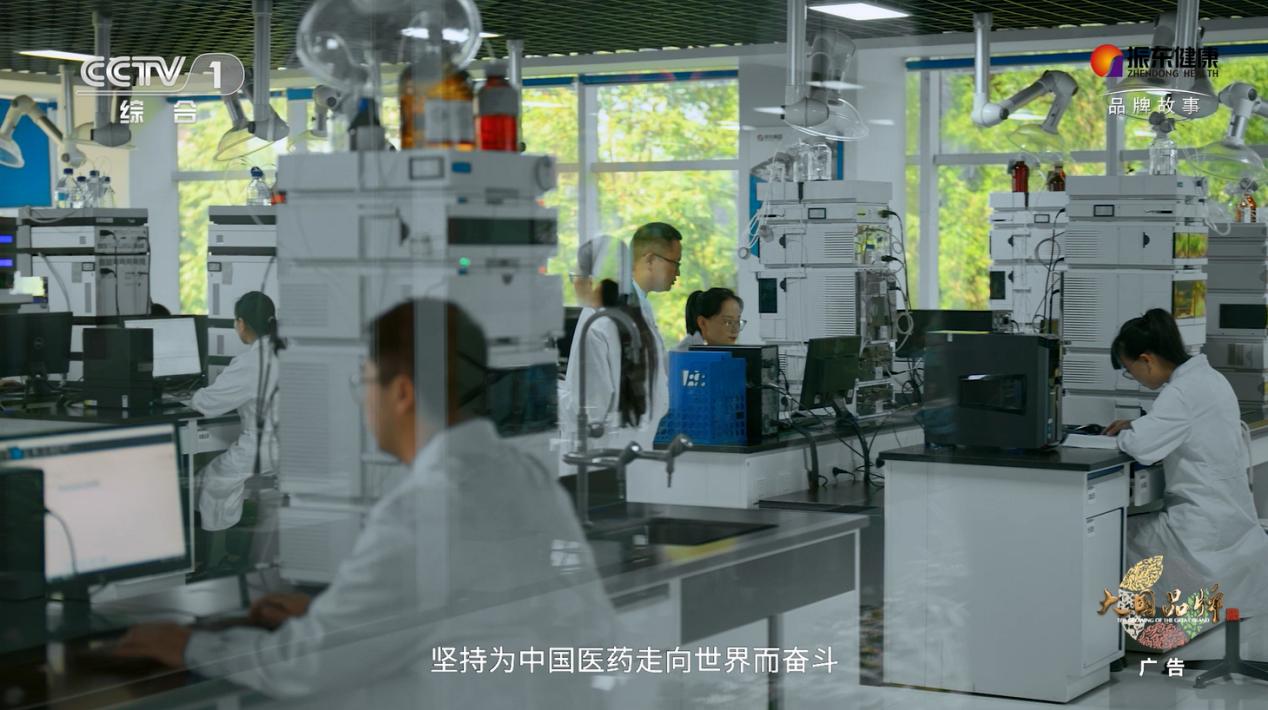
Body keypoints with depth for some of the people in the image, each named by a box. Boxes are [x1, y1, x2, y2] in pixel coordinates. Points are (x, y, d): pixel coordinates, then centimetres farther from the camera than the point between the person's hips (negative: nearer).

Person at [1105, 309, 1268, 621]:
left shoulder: (1182, 392, -20)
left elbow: (1141, 446, -29)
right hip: (1234, 520, 9)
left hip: (1205, 530, -9)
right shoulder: (1209, 378, 10)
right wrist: (1137, 425, 17)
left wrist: (1125, 434, -5)